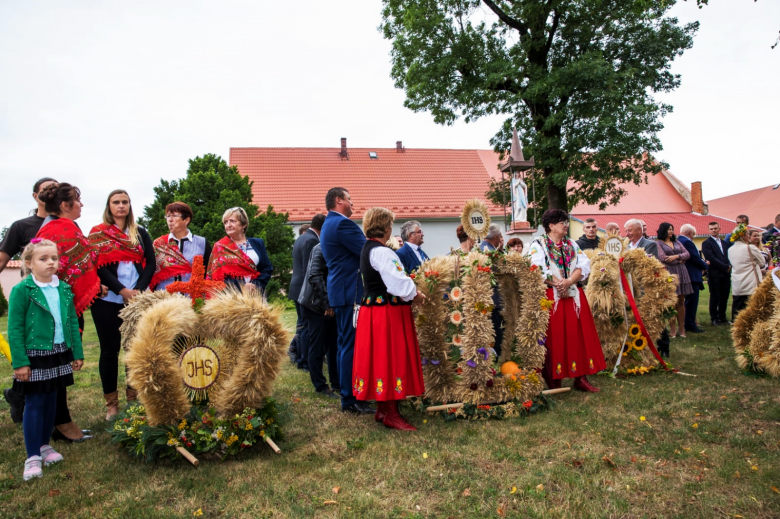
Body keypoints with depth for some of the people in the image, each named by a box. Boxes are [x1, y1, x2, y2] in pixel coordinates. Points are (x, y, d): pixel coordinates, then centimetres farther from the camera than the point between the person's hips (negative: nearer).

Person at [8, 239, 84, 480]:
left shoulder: (64, 289, 5)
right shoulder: (21, 291, -11)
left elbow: (72, 322, 10)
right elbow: (15, 330, -11)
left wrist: (77, 353, 9)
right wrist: (20, 362, -13)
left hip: (59, 354, 5)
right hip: (34, 356, -5)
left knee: (51, 401, 15)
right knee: (34, 404, 1)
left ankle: (44, 445, 30)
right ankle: (33, 457, 10)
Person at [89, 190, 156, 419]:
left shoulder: (140, 233, 14)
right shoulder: (98, 233, 7)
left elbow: (150, 263, 5)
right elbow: (98, 266, -4)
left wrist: (138, 290, -11)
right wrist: (122, 290, -15)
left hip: (137, 299, 2)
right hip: (107, 299, -2)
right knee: (110, 349, 3)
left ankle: (134, 399, 13)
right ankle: (111, 404, 12)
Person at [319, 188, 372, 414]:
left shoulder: (329, 224, 18)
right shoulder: (342, 224, -15)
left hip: (340, 291, 11)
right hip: (351, 292, -11)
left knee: (345, 344, 16)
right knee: (352, 345, -5)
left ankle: (348, 393, 25)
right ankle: (350, 399, 1)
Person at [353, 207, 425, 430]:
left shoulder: (367, 249, 13)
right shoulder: (382, 252, -18)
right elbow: (398, 283, -26)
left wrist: (409, 292, 11)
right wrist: (415, 294, -8)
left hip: (372, 309, 10)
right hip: (388, 314, -10)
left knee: (379, 359, 14)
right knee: (390, 359, -3)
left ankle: (383, 409, 23)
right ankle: (390, 414, 5)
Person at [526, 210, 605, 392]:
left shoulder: (572, 245, 17)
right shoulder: (537, 244, 0)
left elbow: (584, 266, 4)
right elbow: (538, 270, -13)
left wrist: (569, 282, -12)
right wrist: (558, 284, -17)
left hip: (574, 296, 5)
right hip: (550, 298, -5)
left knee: (578, 335, 4)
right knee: (554, 338, -3)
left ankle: (580, 378, 12)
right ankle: (554, 382, 5)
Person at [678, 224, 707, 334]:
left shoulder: (678, 241, 11)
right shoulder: (687, 242, -20)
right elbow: (696, 259, -20)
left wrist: (702, 263, 7)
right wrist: (705, 266, -2)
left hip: (684, 275, 10)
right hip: (692, 276, -10)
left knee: (689, 301, 17)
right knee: (692, 301, -4)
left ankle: (687, 324, 24)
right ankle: (691, 325, 0)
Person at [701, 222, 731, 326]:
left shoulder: (725, 243, 18)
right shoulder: (706, 243, -4)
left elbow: (729, 257, 13)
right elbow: (711, 258, -13)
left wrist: (729, 267, -7)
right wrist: (726, 267, -12)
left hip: (726, 274, 6)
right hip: (715, 274, -6)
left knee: (725, 297, 9)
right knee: (715, 298, 1)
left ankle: (722, 317, 21)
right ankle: (714, 318, 11)